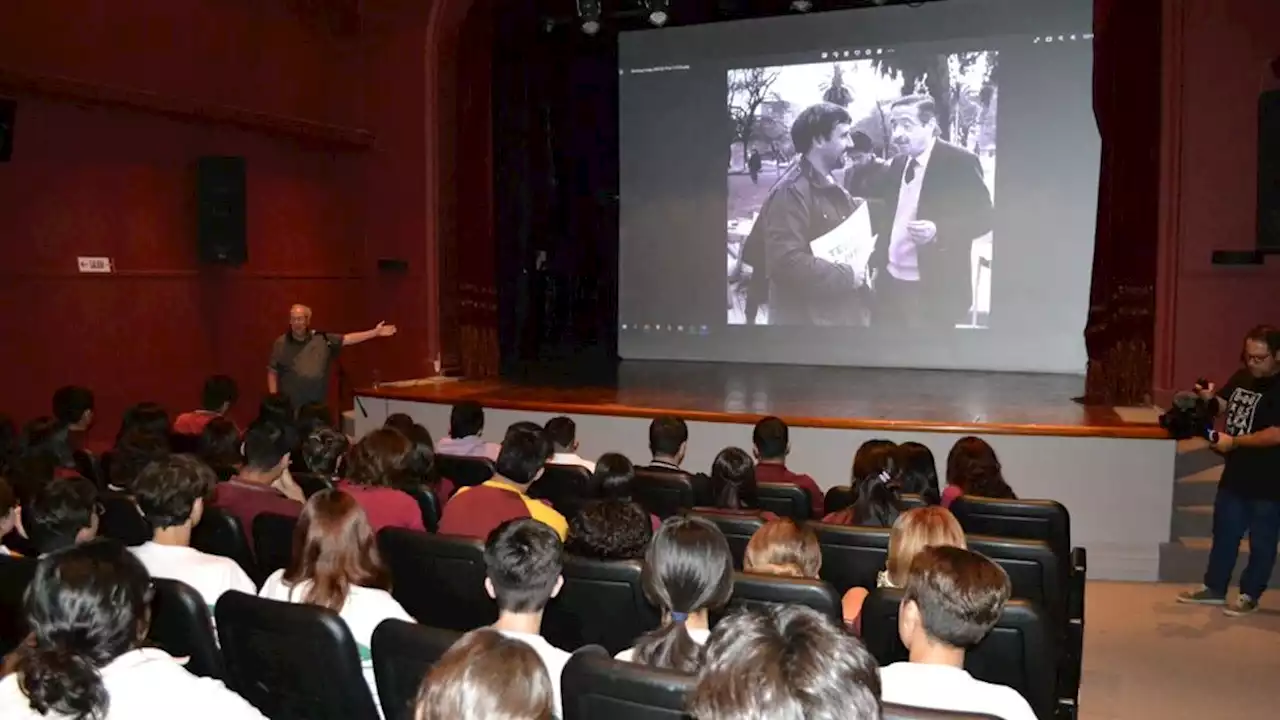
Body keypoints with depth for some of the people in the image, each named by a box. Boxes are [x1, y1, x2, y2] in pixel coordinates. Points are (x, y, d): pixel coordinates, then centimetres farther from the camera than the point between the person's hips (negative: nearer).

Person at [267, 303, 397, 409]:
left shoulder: (322, 339, 5)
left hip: (318, 405, 2)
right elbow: (272, 373, 3)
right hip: (291, 405, -2)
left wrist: (375, 332, 2)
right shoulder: (281, 344, 1)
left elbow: (348, 339, 6)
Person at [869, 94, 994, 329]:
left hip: (935, 290, -6)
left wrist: (938, 232, -26)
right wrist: (878, 265, 10)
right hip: (890, 283, 6)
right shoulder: (898, 163, 11)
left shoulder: (960, 162, -9)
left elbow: (983, 216, -11)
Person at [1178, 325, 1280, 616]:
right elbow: (1222, 404, 17)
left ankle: (1249, 596, 21)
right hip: (1235, 475, 8)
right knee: (1224, 534, 16)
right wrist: (1208, 398, -6)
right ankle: (1214, 588, 28)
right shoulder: (1242, 377, 5)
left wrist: (1233, 441, -24)